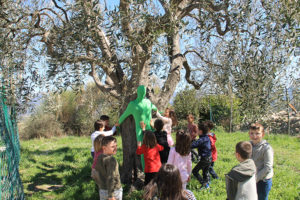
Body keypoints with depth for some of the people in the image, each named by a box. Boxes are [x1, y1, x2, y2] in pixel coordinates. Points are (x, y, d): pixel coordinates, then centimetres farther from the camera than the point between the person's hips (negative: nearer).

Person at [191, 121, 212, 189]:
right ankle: (207, 183, 28)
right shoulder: (207, 138, 5)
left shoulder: (201, 140, -22)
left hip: (204, 159, -9)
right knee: (205, 172, 22)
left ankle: (204, 183, -1)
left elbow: (192, 145, -29)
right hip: (209, 158, 9)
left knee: (195, 171, 2)